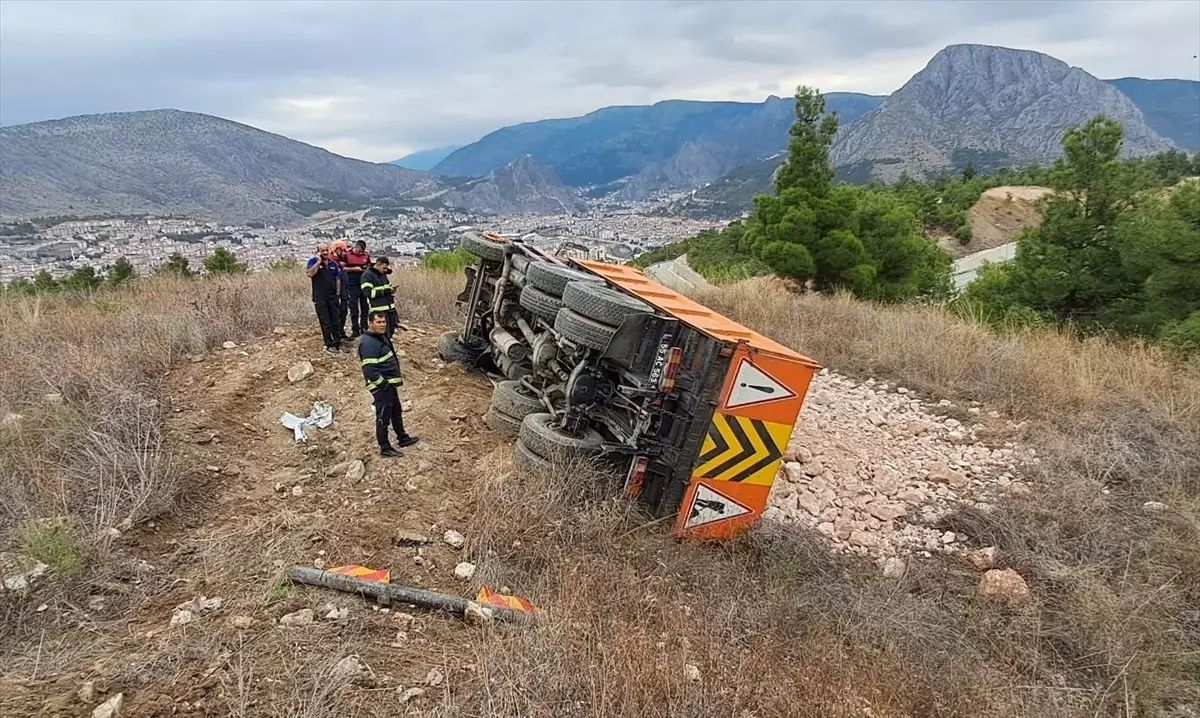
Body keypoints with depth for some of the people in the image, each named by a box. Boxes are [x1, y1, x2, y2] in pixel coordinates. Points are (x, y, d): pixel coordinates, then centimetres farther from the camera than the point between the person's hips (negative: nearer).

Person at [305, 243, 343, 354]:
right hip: (320, 298, -4)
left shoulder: (333, 263, 9)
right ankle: (329, 345, 8)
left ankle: (338, 342, 17)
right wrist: (319, 261, -19)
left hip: (332, 297, 4)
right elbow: (310, 274, -22)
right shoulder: (313, 261, -4)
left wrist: (337, 293, 6)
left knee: (335, 321, 9)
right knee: (325, 322, 1)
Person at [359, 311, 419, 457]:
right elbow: (370, 370, -31)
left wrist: (396, 378, 15)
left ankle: (402, 438, 41)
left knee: (396, 412, 24)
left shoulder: (381, 336, 8)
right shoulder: (368, 343, -25)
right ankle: (385, 449, 17)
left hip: (389, 384, 10)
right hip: (381, 387, -10)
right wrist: (383, 384, -21)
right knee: (383, 418, 3)